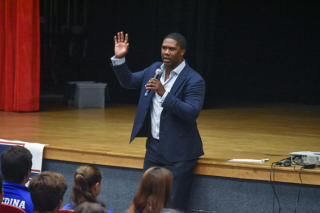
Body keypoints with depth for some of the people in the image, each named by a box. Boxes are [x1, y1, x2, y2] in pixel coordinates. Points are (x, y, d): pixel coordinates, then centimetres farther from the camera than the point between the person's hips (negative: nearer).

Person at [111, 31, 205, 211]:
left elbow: (192, 113, -24)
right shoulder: (155, 69, 7)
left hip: (178, 152, -7)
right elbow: (128, 81, 16)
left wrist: (164, 94, -31)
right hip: (154, 147, 7)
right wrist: (119, 59, 0)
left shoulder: (194, 81, -14)